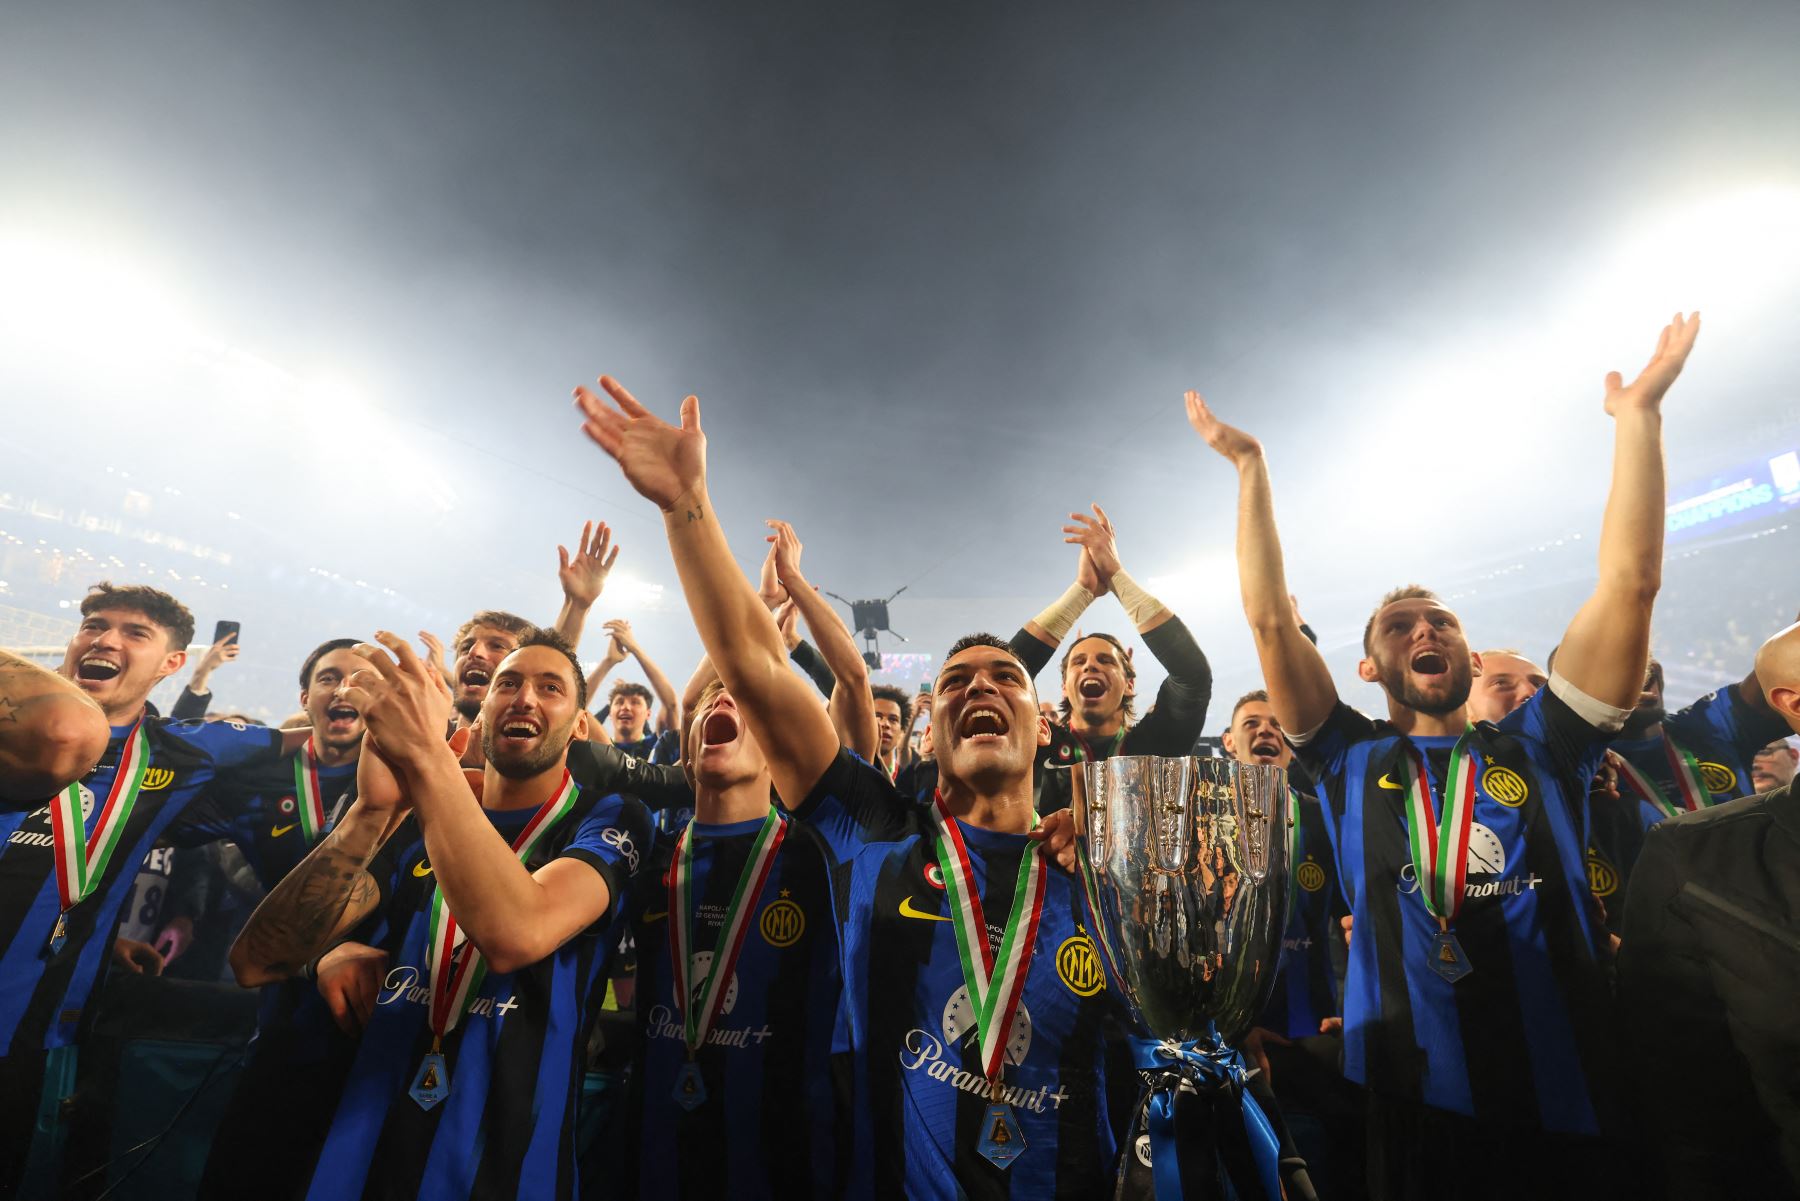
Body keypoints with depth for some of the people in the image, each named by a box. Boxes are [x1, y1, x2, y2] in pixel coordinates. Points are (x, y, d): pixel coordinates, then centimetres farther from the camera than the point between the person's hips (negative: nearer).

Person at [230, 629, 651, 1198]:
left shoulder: (608, 820, -11)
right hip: (364, 1150, 4)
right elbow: (256, 961, -8)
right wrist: (372, 806, -24)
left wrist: (427, 752, -32)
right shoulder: (412, 819, 3)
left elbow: (515, 935, -30)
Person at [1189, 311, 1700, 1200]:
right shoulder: (1351, 762, 1)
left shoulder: (1538, 750, 5)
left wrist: (1637, 413, -1)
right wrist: (1249, 466, -4)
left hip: (1573, 1117, 2)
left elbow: (1630, 582, -2)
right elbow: (1268, 618, -6)